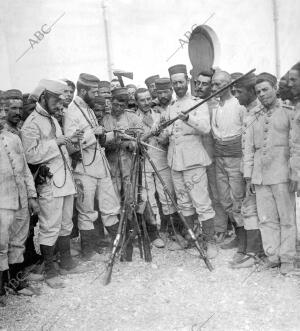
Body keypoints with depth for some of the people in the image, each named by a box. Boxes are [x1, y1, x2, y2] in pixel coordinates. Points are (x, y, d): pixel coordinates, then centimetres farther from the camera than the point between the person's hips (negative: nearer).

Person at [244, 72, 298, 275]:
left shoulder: (289, 112, 3)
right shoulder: (255, 118, 15)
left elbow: (295, 144, -3)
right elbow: (249, 148, 16)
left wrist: (294, 174, -9)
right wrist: (248, 175, 12)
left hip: (282, 174, -4)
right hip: (260, 176, 4)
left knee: (287, 218, 2)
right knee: (266, 219, 6)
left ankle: (287, 258, 12)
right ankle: (273, 256, 16)